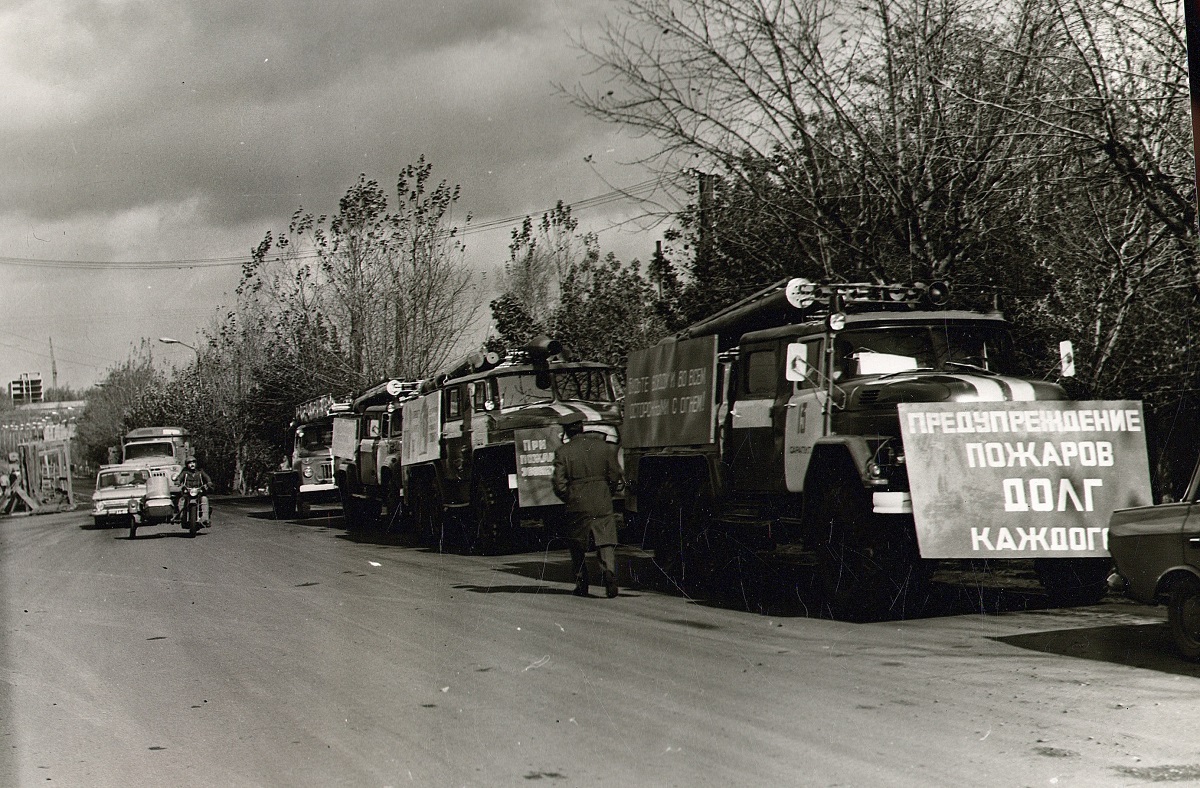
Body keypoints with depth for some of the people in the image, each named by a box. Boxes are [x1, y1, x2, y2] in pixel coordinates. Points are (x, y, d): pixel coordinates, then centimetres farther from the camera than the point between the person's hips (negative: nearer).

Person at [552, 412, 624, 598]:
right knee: (606, 542, 1)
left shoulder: (563, 452, -3)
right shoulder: (605, 447, 3)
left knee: (577, 548, 12)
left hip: (577, 505, -1)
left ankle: (581, 585, 14)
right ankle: (609, 570, -25)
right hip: (603, 504, 1)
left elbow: (559, 483, -6)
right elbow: (615, 476, 4)